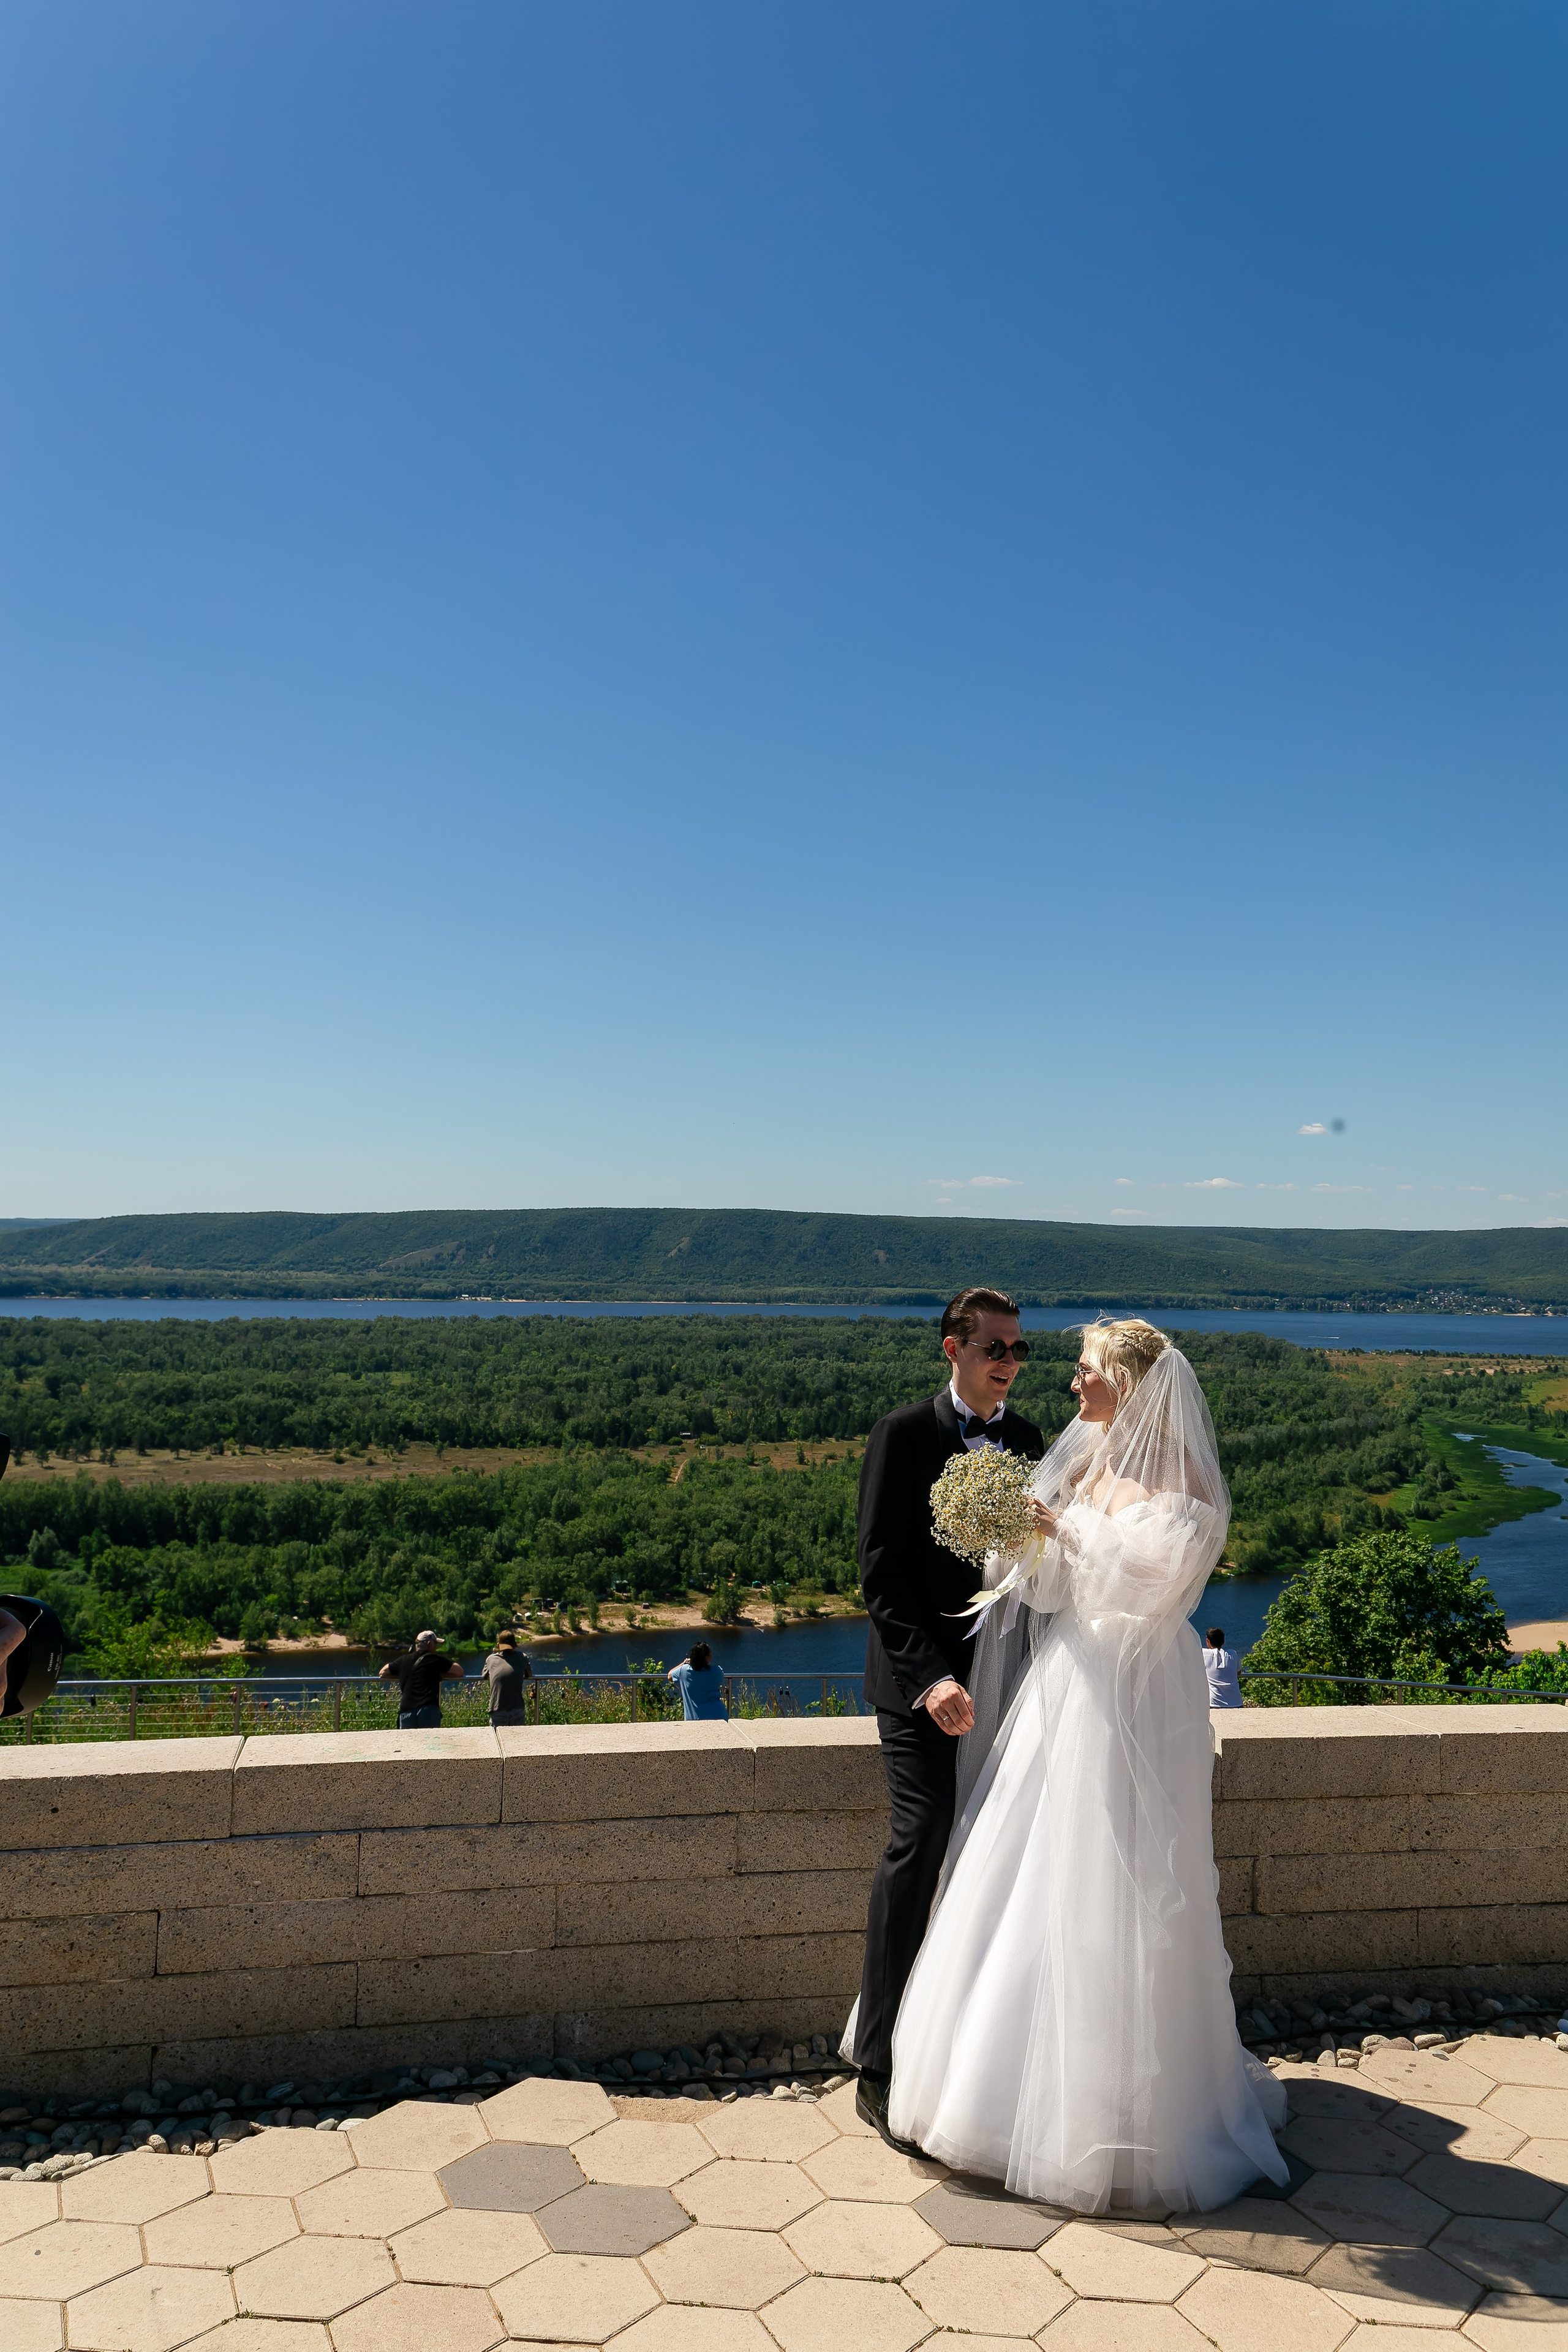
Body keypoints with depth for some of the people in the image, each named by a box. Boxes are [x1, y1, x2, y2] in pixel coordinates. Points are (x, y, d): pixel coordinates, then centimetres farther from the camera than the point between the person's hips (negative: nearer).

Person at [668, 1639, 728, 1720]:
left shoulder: (684, 1670, -7)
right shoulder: (717, 1672, -9)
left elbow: (669, 1676, 15)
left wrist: (684, 1663, 21)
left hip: (694, 1719, 1)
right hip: (718, 1716, 0)